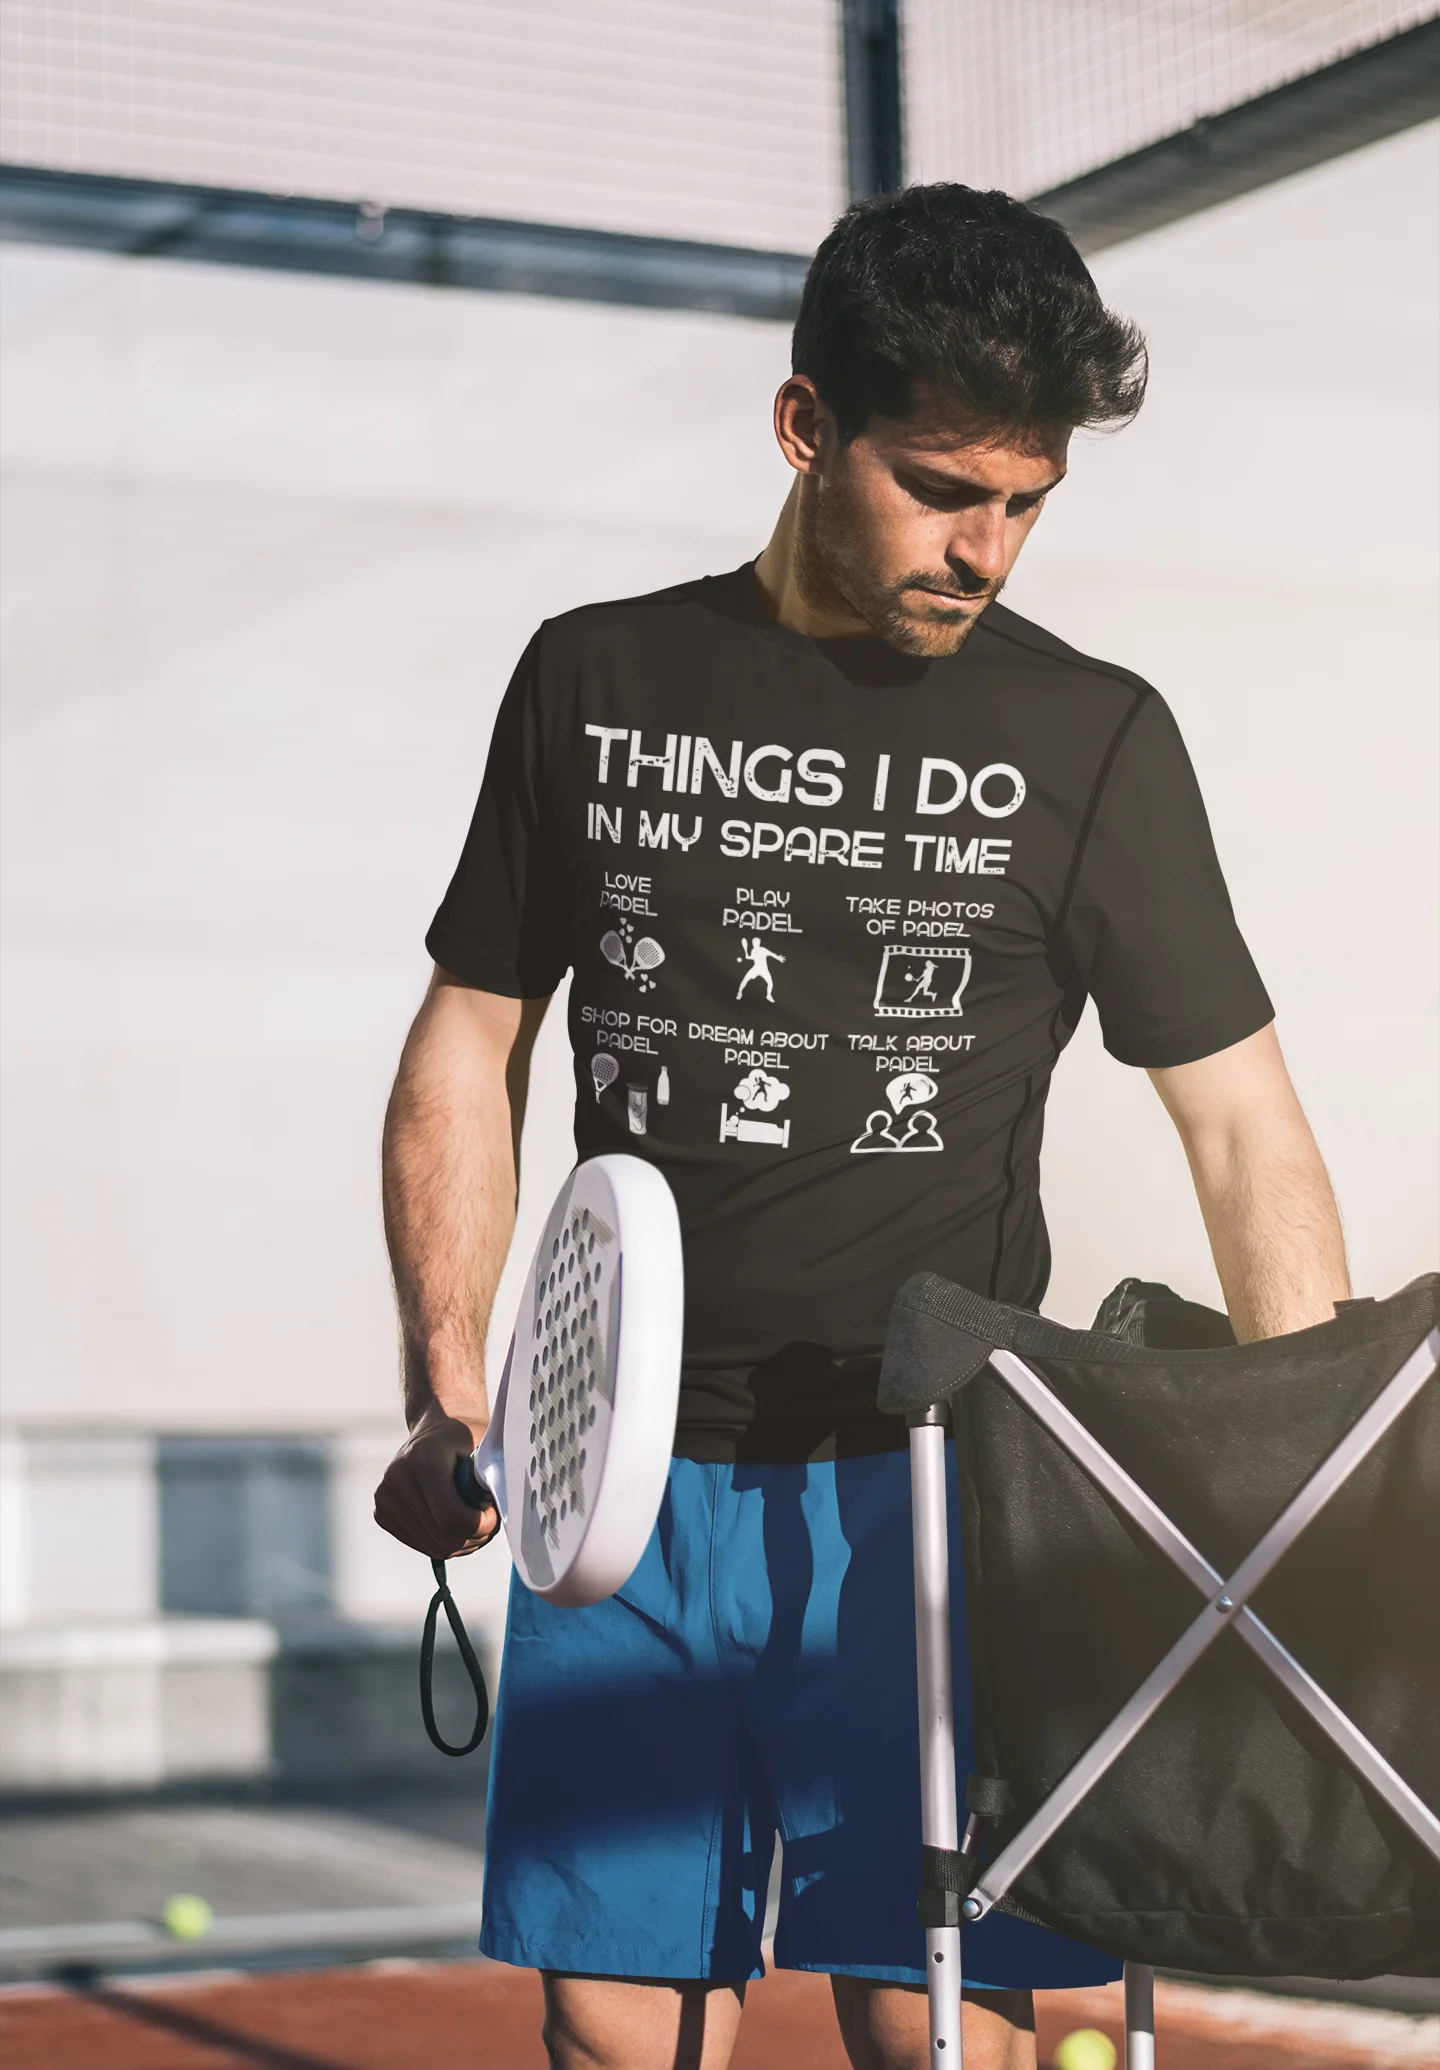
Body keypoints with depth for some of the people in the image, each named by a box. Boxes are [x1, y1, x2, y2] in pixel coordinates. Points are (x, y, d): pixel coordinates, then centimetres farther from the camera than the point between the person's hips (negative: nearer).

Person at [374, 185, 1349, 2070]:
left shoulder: (1090, 739, 3)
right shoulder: (597, 682, 9)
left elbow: (1244, 1124, 3)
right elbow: (471, 1045, 14)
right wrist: (445, 1383, 3)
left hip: (933, 1492, -2)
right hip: (634, 1476, 2)